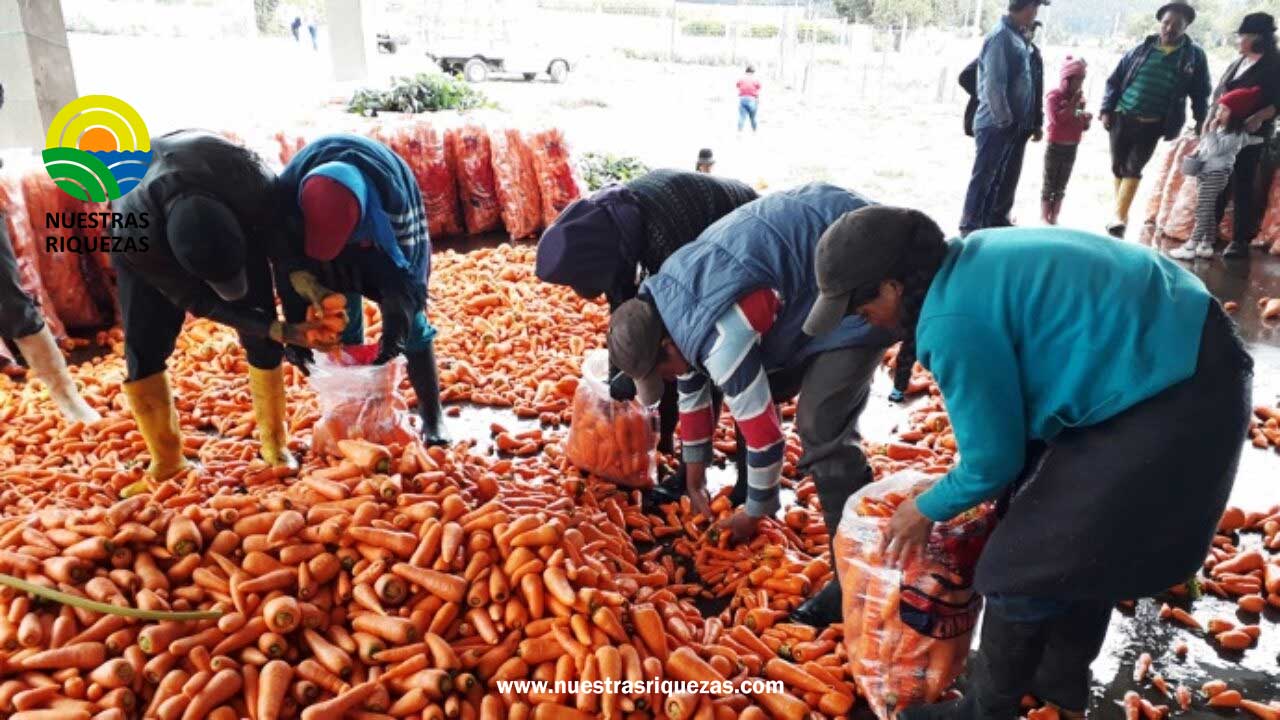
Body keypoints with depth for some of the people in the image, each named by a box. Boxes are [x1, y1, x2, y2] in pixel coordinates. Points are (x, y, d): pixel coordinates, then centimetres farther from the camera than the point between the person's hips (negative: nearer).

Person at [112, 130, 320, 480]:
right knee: (143, 347, -9)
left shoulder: (253, 187, -43)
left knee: (261, 336, -5)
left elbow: (288, 241, -20)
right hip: (148, 230, -1)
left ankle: (274, 439, 13)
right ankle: (166, 461, 9)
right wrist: (278, 331, -34)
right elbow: (198, 300, -29)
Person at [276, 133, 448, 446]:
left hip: (386, 236, -2)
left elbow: (403, 259, -28)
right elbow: (288, 256, -18)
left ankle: (432, 417, 0)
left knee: (410, 322, -7)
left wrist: (396, 324, -33)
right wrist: (296, 325, -19)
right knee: (342, 328, 0)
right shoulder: (289, 188, -33)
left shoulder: (392, 191, -41)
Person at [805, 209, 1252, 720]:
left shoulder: (953, 321, -23)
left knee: (1021, 569, 2)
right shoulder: (971, 261, 6)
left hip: (1170, 400, -10)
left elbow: (993, 459, -13)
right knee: (1083, 544, 24)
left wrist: (927, 510, 5)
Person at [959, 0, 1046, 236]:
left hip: (1008, 124, 9)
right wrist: (1005, 120, -17)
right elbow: (993, 84, -22)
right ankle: (969, 226, 5)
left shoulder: (1017, 36, 11)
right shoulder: (1001, 36, -16)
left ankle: (988, 223, 23)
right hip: (995, 123, -9)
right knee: (983, 177, -2)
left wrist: (1012, 120, 12)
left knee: (996, 177, 14)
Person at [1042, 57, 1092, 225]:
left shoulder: (1079, 97, 11)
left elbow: (1083, 127, 16)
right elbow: (1056, 118, -22)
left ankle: (1054, 218, 15)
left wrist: (1087, 119, -5)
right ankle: (1044, 218, 5)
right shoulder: (1054, 95, -9)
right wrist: (1073, 105, -22)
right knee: (1049, 184, 0)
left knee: (1061, 186, 9)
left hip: (1072, 148, 6)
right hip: (1056, 146, -6)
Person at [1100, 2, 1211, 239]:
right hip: (1122, 118, 2)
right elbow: (1114, 80, 7)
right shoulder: (1142, 49, 4)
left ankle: (1119, 217, -7)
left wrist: (1201, 122, 2)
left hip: (1152, 125, -2)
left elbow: (1201, 92, 7)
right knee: (1118, 167, 8)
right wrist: (1106, 110, -1)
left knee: (1133, 169, -8)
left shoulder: (1194, 55, 3)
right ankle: (1121, 215, 23)